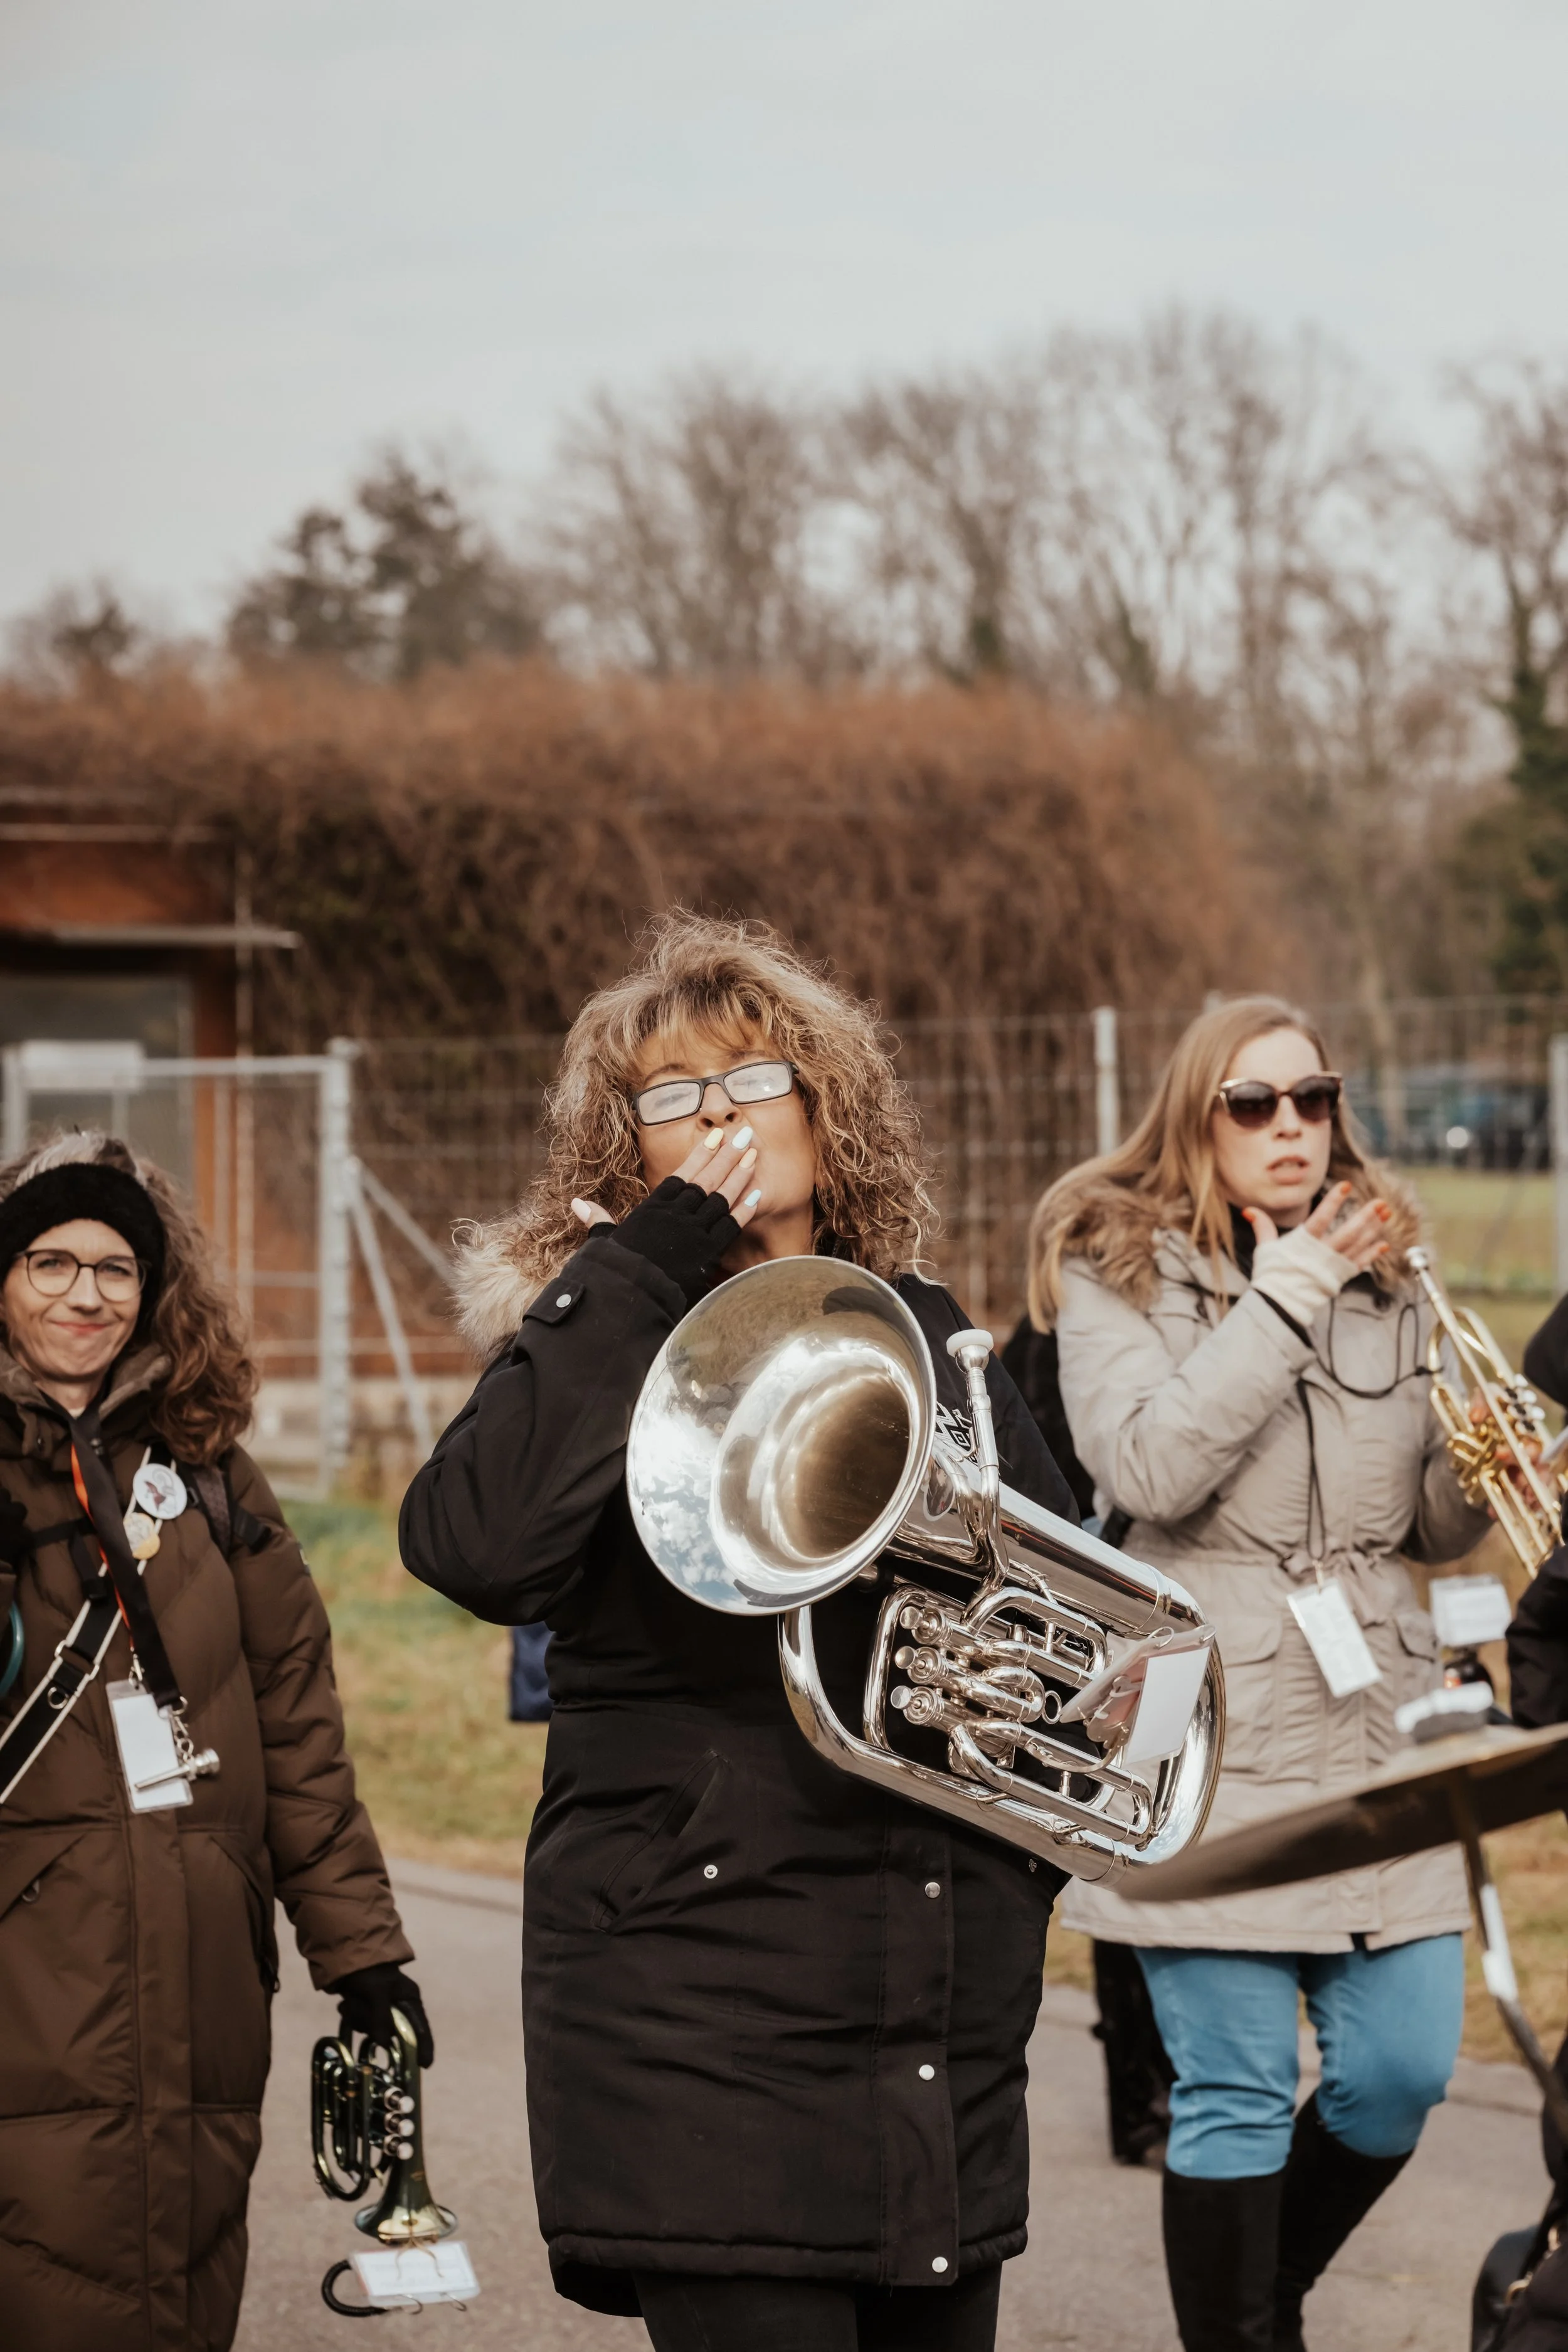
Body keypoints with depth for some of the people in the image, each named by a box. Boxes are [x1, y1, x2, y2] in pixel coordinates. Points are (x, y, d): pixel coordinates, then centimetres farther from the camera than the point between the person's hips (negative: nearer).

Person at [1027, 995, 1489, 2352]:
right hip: (1212, 1737, -4)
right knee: (1236, 2097, -3)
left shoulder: (1384, 1273, 13)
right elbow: (1151, 1471, -18)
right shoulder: (1118, 1273, -1)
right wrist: (1291, 1294, -17)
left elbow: (1430, 1528, 17)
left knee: (1403, 2071, 3)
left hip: (1371, 1721, 5)